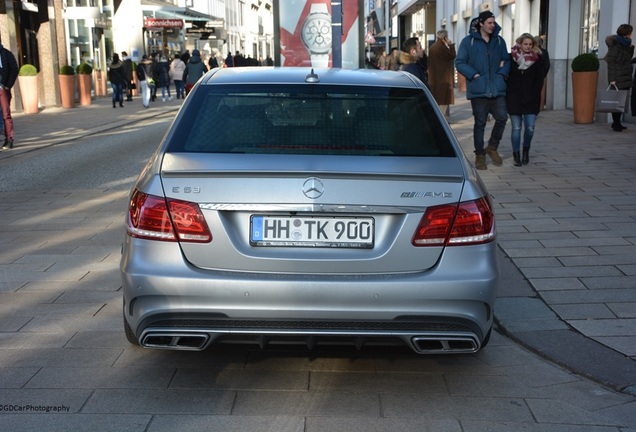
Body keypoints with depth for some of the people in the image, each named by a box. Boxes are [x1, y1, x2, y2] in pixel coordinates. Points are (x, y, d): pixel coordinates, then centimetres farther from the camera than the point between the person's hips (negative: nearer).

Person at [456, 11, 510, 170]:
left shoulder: (499, 41, 11)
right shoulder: (468, 41, -1)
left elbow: (507, 60, 18)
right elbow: (460, 63, -3)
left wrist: (502, 73, 0)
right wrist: (474, 75, -12)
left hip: (497, 89, 3)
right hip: (479, 90, -3)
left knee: (502, 117, -6)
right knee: (480, 123, 3)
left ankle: (492, 147, 17)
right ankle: (479, 155, 15)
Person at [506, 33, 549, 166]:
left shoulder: (538, 59, 1)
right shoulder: (511, 58, 1)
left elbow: (540, 79, 0)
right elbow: (506, 77, 3)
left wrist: (534, 95, -8)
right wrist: (507, 95, -3)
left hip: (531, 99, 0)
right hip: (514, 99, 0)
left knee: (530, 128, -6)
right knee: (516, 128, 1)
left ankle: (526, 149, 21)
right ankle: (516, 155, 10)